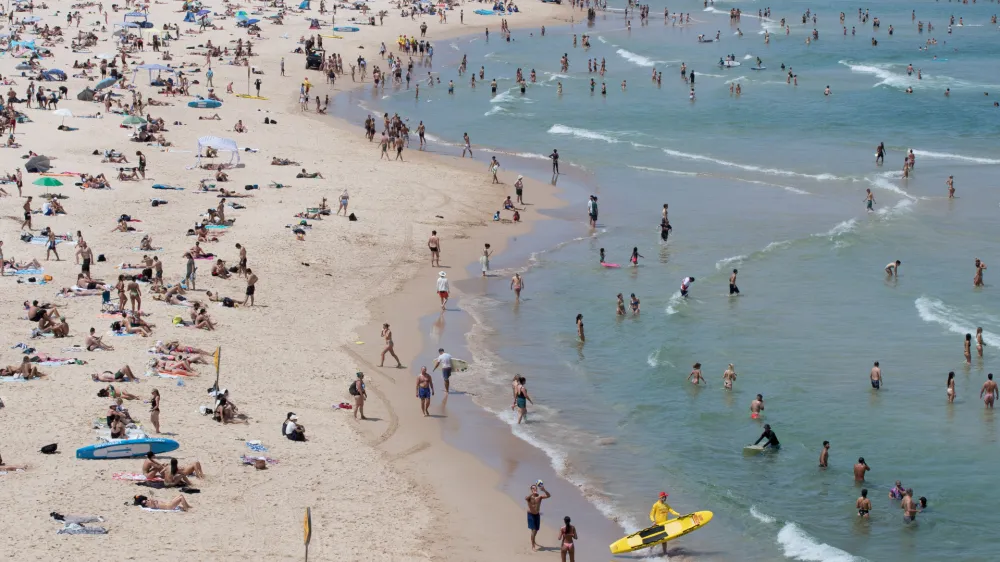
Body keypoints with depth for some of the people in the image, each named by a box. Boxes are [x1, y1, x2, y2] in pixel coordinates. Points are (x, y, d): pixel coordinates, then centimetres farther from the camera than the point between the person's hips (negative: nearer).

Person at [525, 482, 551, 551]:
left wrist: (544, 490, -35)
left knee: (536, 530, 19)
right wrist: (533, 493, -51)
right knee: (533, 530, -13)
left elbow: (549, 496, -18)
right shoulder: (530, 497, -14)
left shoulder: (539, 496, -6)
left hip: (537, 514, 4)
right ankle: (533, 546, -9)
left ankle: (533, 541, 45)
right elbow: (526, 498, -39)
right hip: (531, 514, -4)